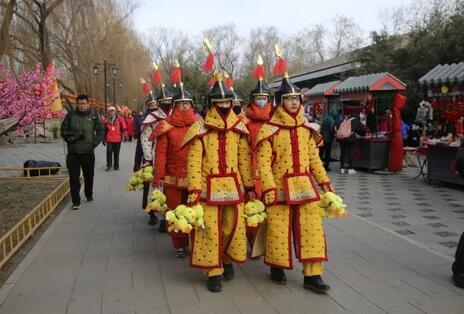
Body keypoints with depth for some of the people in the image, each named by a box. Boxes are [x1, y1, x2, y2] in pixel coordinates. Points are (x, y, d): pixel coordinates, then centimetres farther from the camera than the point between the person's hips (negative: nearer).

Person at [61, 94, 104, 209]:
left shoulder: (93, 116, 2)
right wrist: (70, 138, -13)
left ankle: (89, 195, 36)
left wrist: (95, 142, -5)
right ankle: (76, 201, 4)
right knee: (74, 178, -2)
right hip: (73, 152, -1)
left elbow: (100, 131, 7)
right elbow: (63, 131, 4)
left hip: (88, 152, 1)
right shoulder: (70, 116, 1)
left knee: (89, 176, 14)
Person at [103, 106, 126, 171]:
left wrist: (122, 135, -8)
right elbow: (105, 130, 14)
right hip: (109, 139, 1)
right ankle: (109, 165, 6)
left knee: (116, 153, 8)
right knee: (109, 152, -5)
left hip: (117, 139, -1)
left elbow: (123, 128, 0)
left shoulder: (119, 119, 2)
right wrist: (104, 139, 14)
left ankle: (116, 166, 17)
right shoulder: (107, 120, 8)